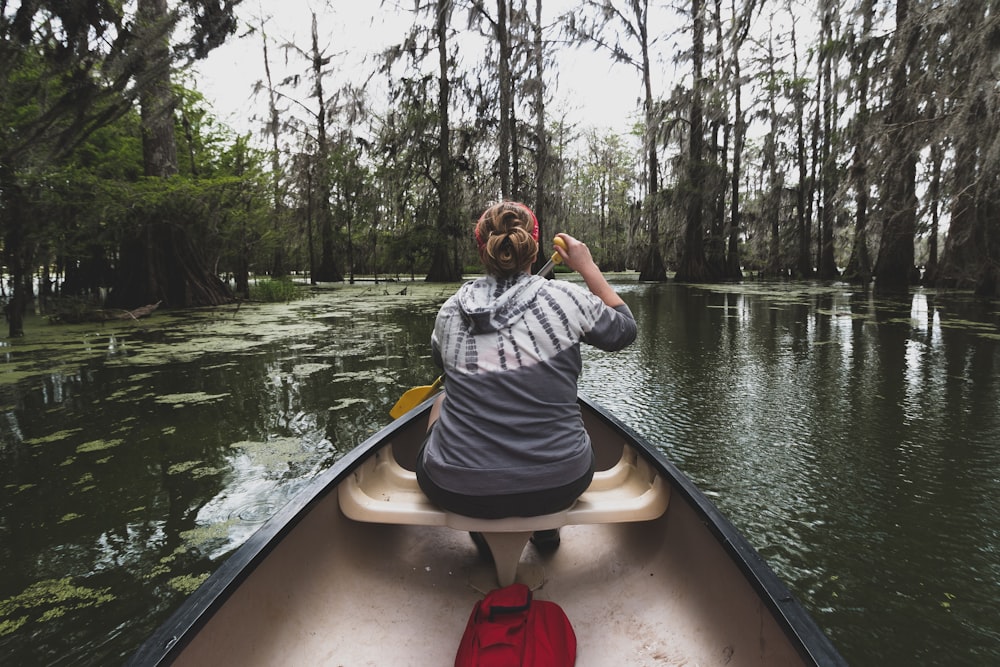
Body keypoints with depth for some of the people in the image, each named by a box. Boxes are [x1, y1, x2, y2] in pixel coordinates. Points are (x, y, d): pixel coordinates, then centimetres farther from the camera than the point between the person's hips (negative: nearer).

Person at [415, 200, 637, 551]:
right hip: (558, 486, 0)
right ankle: (546, 527, 34)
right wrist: (588, 267, 18)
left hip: (455, 491, 1)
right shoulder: (565, 298, -8)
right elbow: (625, 329, 11)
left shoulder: (451, 309, -1)